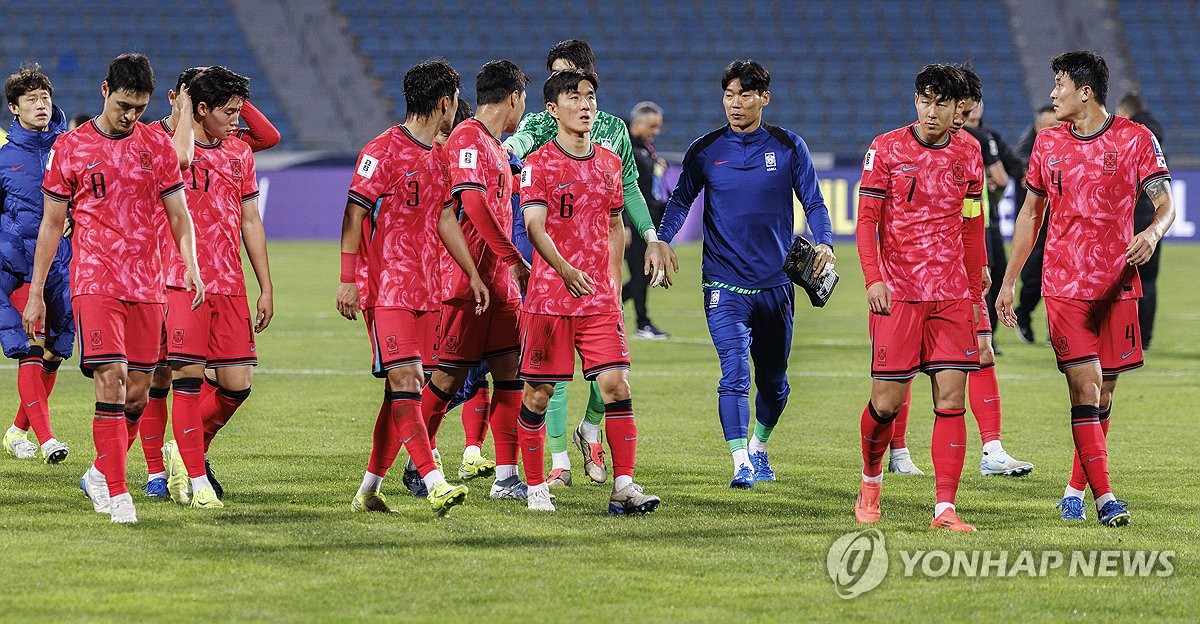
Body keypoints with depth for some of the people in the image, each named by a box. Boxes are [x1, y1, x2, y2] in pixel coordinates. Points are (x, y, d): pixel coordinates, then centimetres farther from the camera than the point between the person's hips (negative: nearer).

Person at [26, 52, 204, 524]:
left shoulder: (157, 147, 8)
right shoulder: (71, 147, 2)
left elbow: (179, 215, 11)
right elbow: (51, 224, 6)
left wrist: (191, 266, -7)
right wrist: (35, 293, 5)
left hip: (147, 286, 3)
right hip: (95, 283, -3)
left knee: (138, 391, 3)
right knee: (111, 379, -15)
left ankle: (100, 474, 24)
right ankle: (117, 493, -13)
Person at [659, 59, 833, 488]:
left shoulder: (788, 147, 2)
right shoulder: (705, 151, 1)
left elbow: (813, 202, 3)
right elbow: (680, 201, 7)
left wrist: (824, 243, -15)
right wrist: (660, 243, -10)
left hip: (775, 284, 2)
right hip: (724, 285, -2)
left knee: (774, 381, 13)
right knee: (735, 373, -17)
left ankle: (759, 448, 36)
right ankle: (741, 464, -20)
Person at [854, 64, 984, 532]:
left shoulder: (968, 153, 9)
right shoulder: (886, 149, -1)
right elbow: (867, 220, -1)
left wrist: (977, 291, 16)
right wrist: (873, 278, -13)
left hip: (952, 295, 3)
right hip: (897, 294, -3)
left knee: (951, 398, -5)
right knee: (887, 402, -4)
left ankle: (945, 508, -6)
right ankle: (871, 478, 25)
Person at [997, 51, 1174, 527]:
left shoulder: (1135, 139, -1)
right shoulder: (1048, 142, 8)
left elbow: (1166, 205, -4)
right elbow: (1031, 213, 17)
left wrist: (1152, 233, -27)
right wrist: (1008, 283, 16)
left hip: (1117, 286, 0)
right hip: (1064, 285, 0)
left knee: (1104, 391, 5)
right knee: (1084, 385, -12)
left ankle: (1076, 489, 19)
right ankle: (1104, 497, -15)